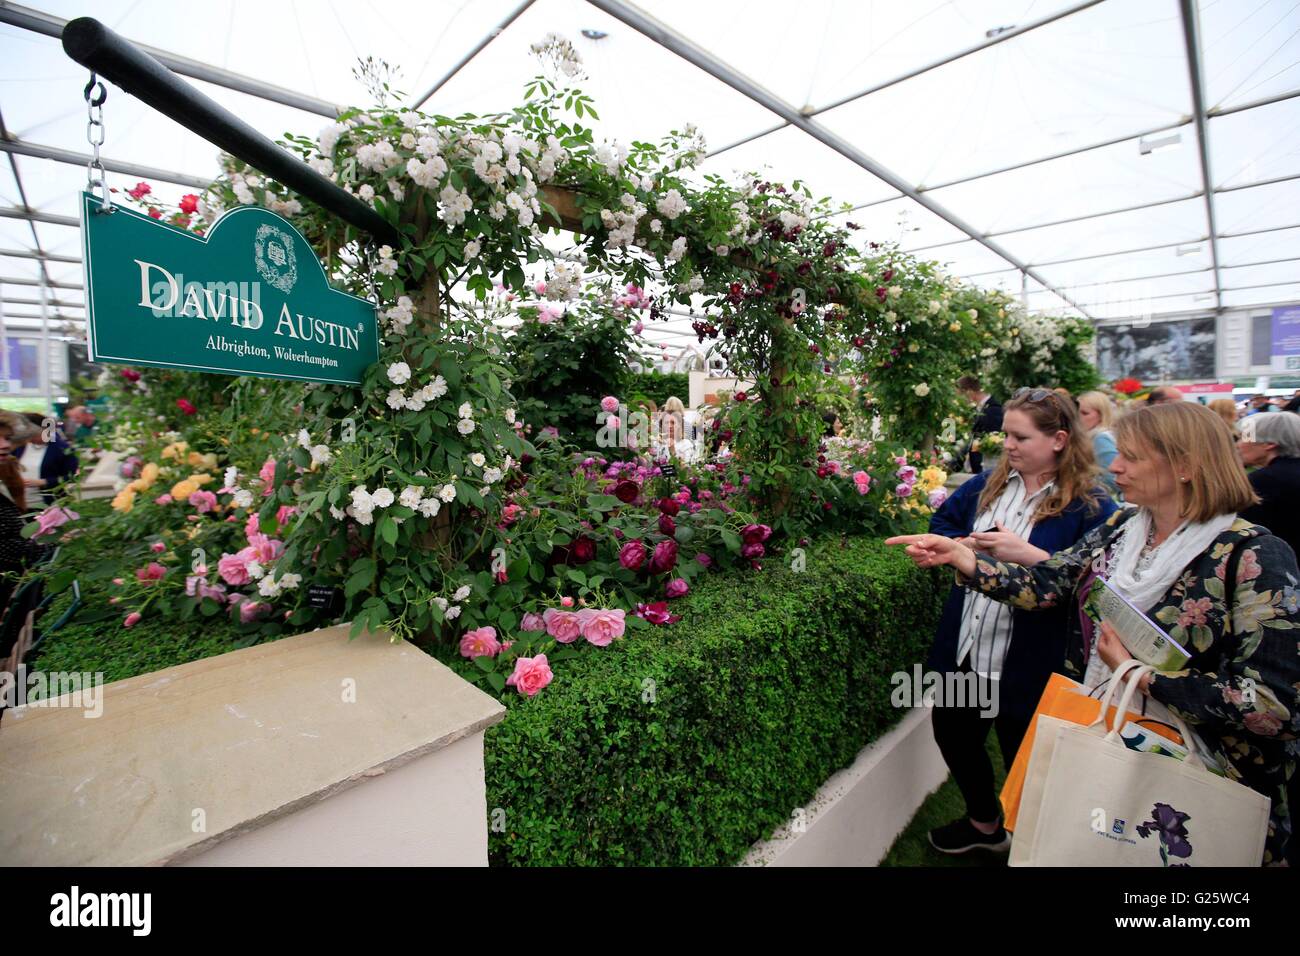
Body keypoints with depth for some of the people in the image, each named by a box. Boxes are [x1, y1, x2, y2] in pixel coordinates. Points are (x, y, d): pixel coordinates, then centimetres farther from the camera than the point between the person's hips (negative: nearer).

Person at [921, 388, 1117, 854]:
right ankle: (983, 823, 50)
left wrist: (1028, 555, -30)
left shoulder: (1090, 506, -13)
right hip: (963, 649, 6)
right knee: (953, 734, 23)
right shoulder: (988, 483, 4)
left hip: (1026, 663, -6)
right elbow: (941, 521, 11)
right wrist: (966, 544, -8)